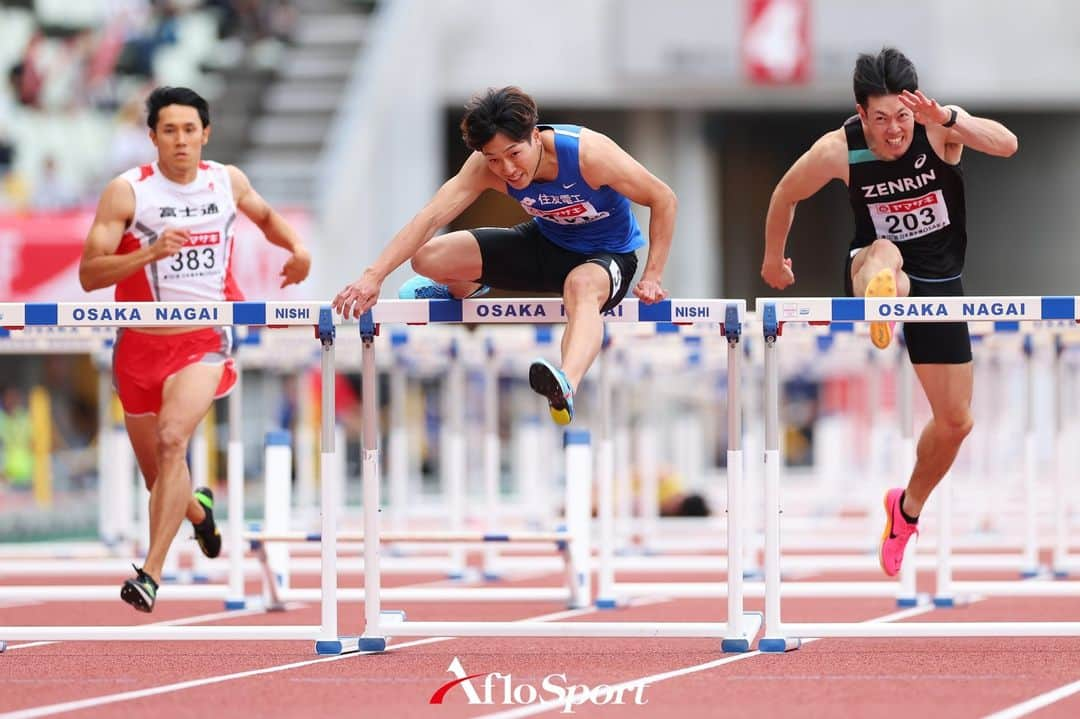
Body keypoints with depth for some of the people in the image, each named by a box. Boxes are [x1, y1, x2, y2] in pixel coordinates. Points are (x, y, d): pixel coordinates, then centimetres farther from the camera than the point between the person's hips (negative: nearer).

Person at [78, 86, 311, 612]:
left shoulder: (228, 182, 2)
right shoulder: (127, 191, -9)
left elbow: (265, 216, 26)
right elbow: (88, 274, -15)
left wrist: (296, 247, 6)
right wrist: (150, 252, -29)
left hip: (206, 339, -1)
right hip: (143, 344, 1)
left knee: (173, 438, -27)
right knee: (157, 473, 12)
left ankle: (151, 573, -29)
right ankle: (197, 507, 50)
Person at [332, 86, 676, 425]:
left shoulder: (588, 153, -32)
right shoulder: (485, 167, -22)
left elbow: (663, 199, -21)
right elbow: (431, 218, -28)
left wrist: (651, 278, -20)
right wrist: (374, 275, -39)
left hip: (607, 254, -5)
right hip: (546, 242, 5)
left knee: (582, 286, -43)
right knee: (428, 258, -9)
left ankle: (566, 386, -73)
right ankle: (463, 288, 32)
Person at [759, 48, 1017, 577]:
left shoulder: (939, 129, -20)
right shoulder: (838, 151, -18)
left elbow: (1007, 145, -38)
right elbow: (786, 195, 2)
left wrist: (948, 118, -55)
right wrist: (773, 258, 17)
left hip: (939, 284, 2)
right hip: (873, 269, -2)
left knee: (955, 420, 5)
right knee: (884, 252, -41)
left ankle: (908, 508, 32)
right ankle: (878, 303, -78)